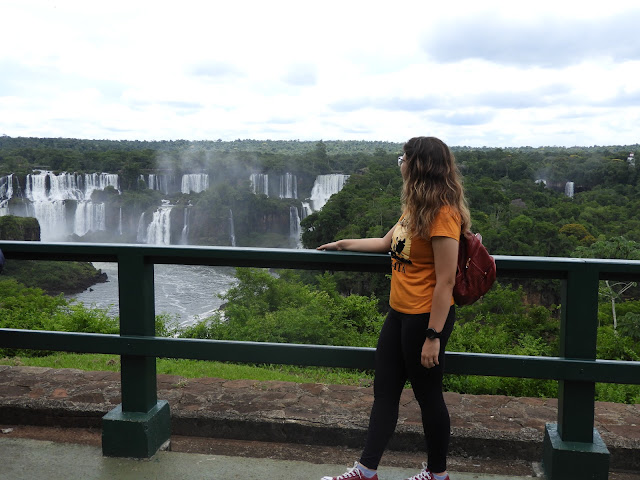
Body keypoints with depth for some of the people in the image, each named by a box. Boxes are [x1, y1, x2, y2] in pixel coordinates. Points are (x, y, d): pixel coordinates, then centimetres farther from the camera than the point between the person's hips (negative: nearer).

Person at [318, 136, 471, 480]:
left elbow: (445, 281, -21)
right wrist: (343, 244, 30)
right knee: (384, 393, 13)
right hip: (399, 313, 9)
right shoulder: (415, 207, 9)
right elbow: (387, 242, 24)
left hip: (425, 318, -9)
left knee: (428, 395, 8)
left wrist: (433, 336, -21)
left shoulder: (442, 214, -19)